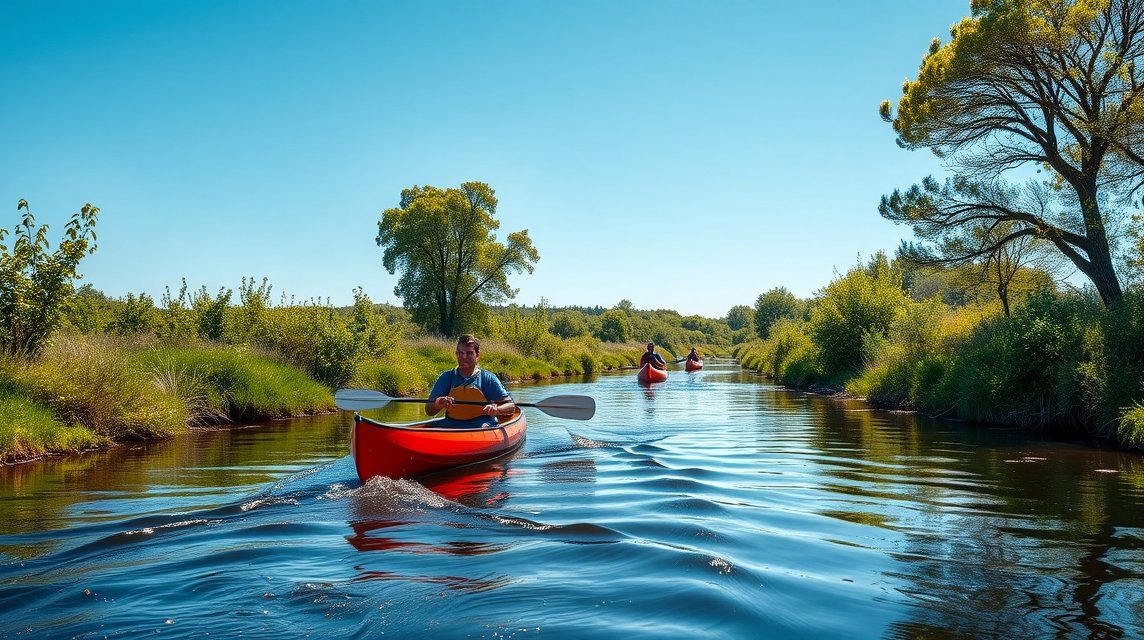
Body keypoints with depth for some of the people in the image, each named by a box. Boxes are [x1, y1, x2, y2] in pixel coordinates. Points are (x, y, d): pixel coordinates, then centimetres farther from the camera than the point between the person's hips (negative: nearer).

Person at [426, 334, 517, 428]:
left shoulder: (488, 378, 5)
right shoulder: (446, 377, 9)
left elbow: (511, 406, 0)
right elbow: (429, 410, 7)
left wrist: (496, 409, -22)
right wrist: (439, 404, -17)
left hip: (481, 426, -1)